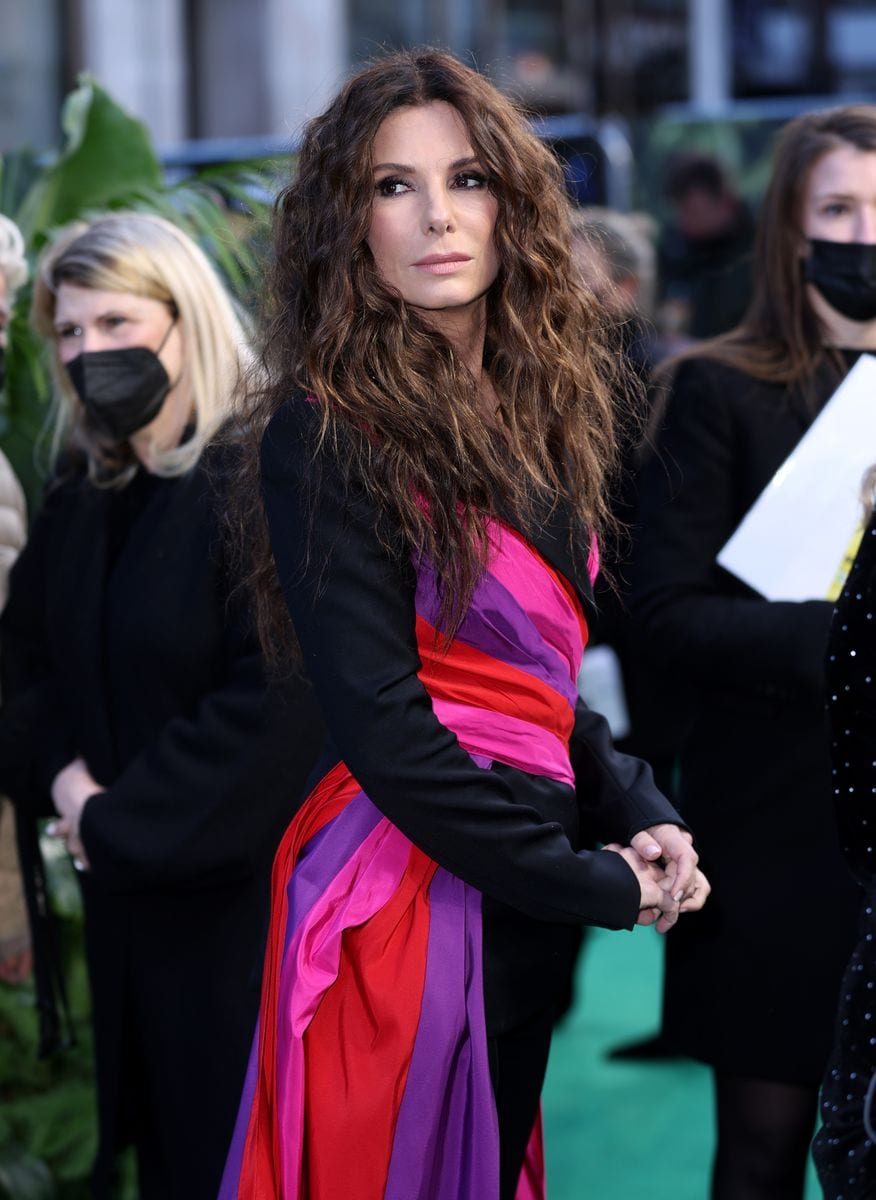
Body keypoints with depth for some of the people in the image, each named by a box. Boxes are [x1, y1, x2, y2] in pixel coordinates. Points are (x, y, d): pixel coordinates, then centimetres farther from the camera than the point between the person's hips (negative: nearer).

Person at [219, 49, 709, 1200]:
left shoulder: (529, 408, 9)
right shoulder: (331, 434, -14)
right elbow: (381, 725, -18)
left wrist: (639, 814, 0)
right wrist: (593, 882, -12)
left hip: (525, 906, 7)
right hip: (416, 898, -7)